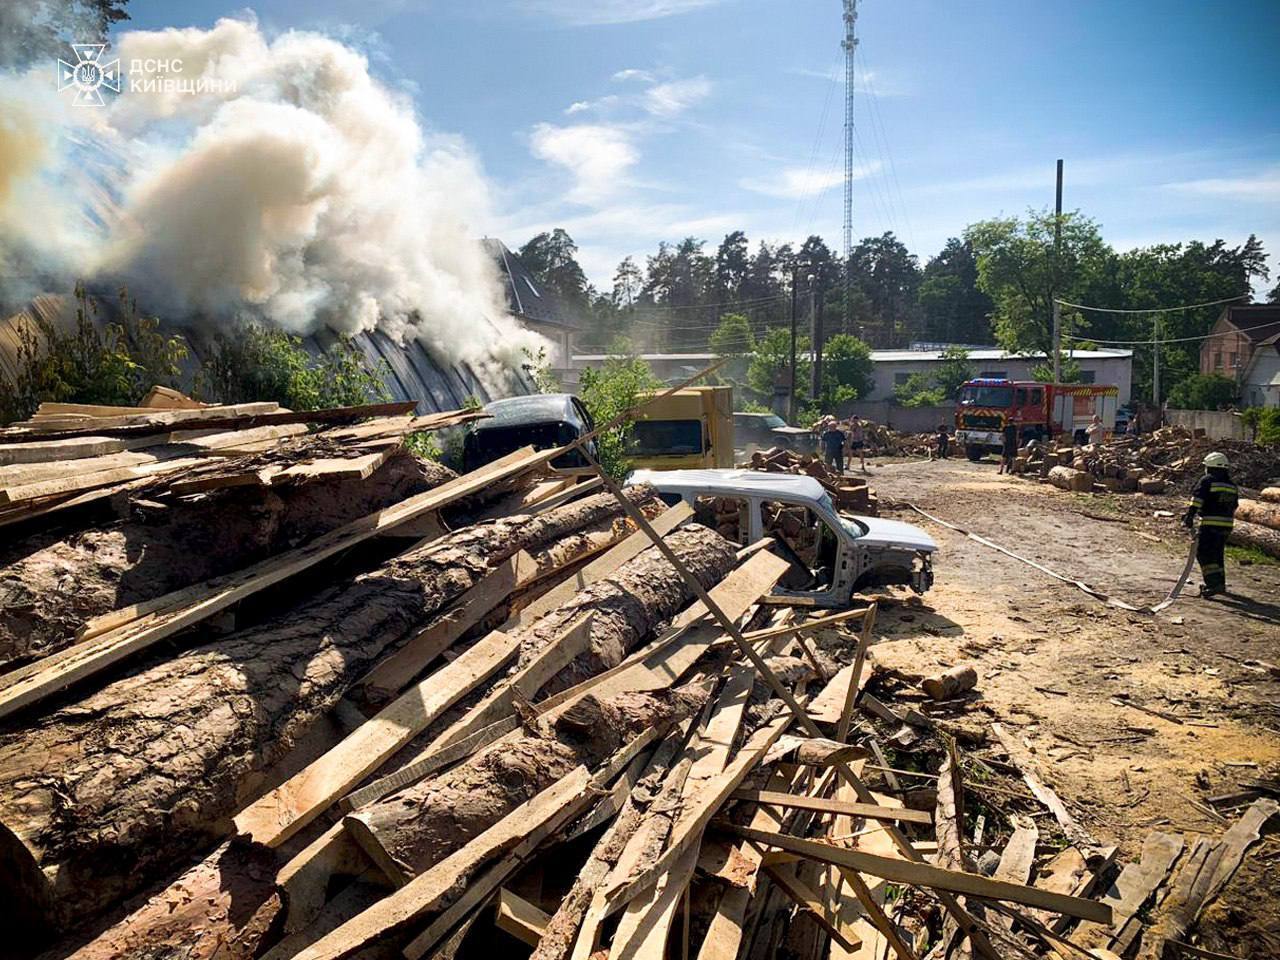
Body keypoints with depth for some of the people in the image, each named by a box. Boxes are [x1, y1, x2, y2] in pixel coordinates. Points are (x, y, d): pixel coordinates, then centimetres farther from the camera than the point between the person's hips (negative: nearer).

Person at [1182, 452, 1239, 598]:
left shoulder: (1207, 481, -5)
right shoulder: (1232, 486, 16)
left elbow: (1196, 500, -13)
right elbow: (1233, 507, 20)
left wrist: (1189, 517, -13)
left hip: (1210, 524, -7)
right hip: (1227, 525, 7)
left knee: (1204, 554, -7)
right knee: (1217, 554, 19)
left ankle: (1214, 584, -18)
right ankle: (1220, 583, 26)